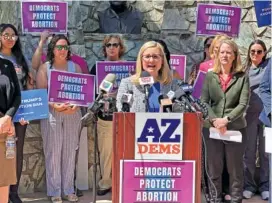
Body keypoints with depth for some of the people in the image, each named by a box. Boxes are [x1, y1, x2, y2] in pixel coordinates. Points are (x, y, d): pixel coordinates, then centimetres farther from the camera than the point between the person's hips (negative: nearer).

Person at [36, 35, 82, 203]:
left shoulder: (75, 67, 9)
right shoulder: (45, 68, 3)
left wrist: (75, 106, -12)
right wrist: (54, 106, -18)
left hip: (72, 113, 2)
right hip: (51, 114, -2)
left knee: (70, 152, 6)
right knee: (53, 152, -2)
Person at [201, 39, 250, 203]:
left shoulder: (242, 77, 0)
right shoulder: (210, 76, 5)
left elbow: (243, 104, -7)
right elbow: (204, 101, 0)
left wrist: (226, 119, -18)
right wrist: (214, 120, -15)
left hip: (236, 128, -1)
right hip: (212, 128, 2)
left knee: (235, 169, 7)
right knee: (214, 168, 10)